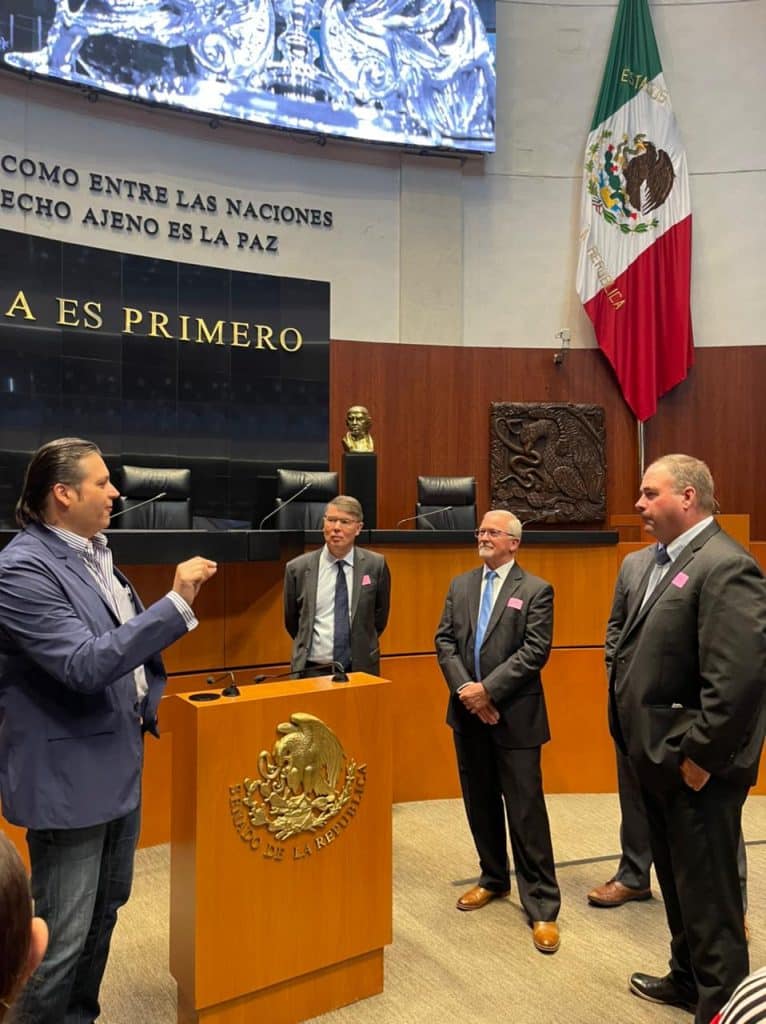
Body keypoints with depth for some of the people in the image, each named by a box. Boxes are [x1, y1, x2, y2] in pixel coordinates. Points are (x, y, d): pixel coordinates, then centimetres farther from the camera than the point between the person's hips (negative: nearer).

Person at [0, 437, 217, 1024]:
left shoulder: (94, 551, 7)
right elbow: (85, 664, -27)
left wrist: (149, 702, 7)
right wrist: (179, 604, -29)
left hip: (119, 760, 9)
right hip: (68, 775, -9)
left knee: (106, 909, 22)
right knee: (63, 936, 5)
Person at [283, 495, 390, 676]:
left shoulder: (376, 565, -5)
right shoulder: (297, 568, -5)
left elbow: (380, 616, 8)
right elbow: (291, 621, 8)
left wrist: (362, 647, 10)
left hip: (361, 669, 0)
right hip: (311, 670, 0)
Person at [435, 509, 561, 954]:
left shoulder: (536, 590, -6)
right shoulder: (460, 585, 9)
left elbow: (536, 650, -14)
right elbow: (445, 641, 4)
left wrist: (487, 688, -18)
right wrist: (465, 690, -10)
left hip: (515, 715, -5)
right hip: (468, 714, 5)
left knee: (527, 812, -1)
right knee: (481, 804, 17)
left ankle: (542, 907, 11)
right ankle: (494, 878, 36)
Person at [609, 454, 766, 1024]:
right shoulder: (664, 562, 11)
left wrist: (699, 756, -21)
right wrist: (638, 739, 13)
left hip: (693, 767, -9)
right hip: (659, 759, 10)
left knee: (709, 895, 7)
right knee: (678, 883, 25)